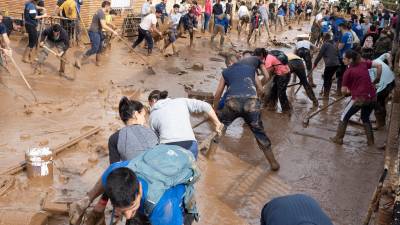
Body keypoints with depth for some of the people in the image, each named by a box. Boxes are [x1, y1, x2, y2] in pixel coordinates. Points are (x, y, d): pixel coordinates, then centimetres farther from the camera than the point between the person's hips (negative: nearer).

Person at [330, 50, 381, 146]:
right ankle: (370, 140, 28)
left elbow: (344, 90, -4)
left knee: (344, 117, 15)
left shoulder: (348, 72, -8)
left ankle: (338, 138, 21)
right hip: (372, 97, 5)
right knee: (365, 118, 27)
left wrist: (350, 91, 17)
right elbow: (379, 66, 3)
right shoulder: (364, 64, 5)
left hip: (359, 99, -5)